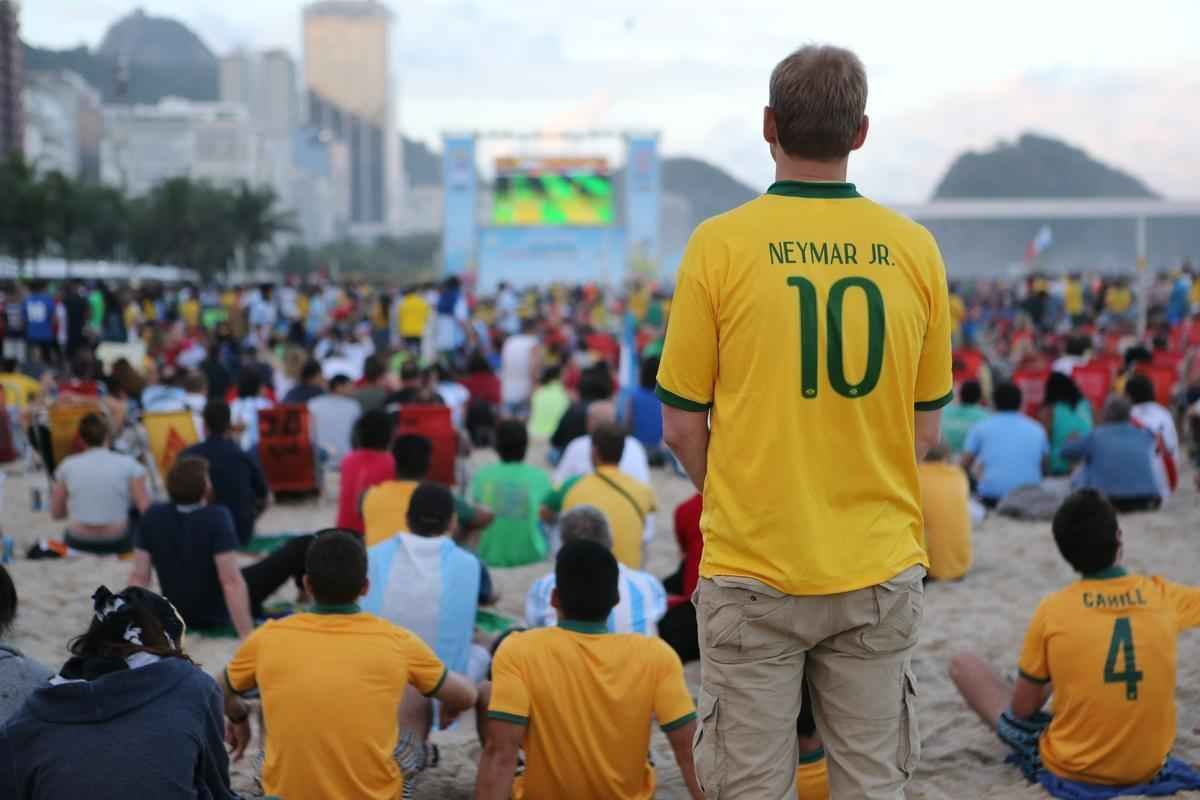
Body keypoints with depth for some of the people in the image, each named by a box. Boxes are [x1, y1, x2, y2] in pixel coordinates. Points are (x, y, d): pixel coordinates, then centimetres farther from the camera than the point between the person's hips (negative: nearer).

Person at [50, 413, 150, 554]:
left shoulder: (68, 465, -1)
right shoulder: (128, 464, -8)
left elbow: (56, 513, 5)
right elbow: (146, 509, -10)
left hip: (77, 544, 3)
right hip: (116, 543, -3)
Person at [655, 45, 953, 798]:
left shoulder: (720, 243, -9)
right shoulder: (915, 248, -1)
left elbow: (682, 426, -4)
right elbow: (924, 430, 6)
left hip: (753, 572, -2)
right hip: (879, 570, 3)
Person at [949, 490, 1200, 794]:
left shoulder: (1052, 611, -14)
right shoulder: (1161, 595, -9)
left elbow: (1022, 709, -6)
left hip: (1068, 772, -5)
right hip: (1149, 769, 5)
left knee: (963, 665, 9)